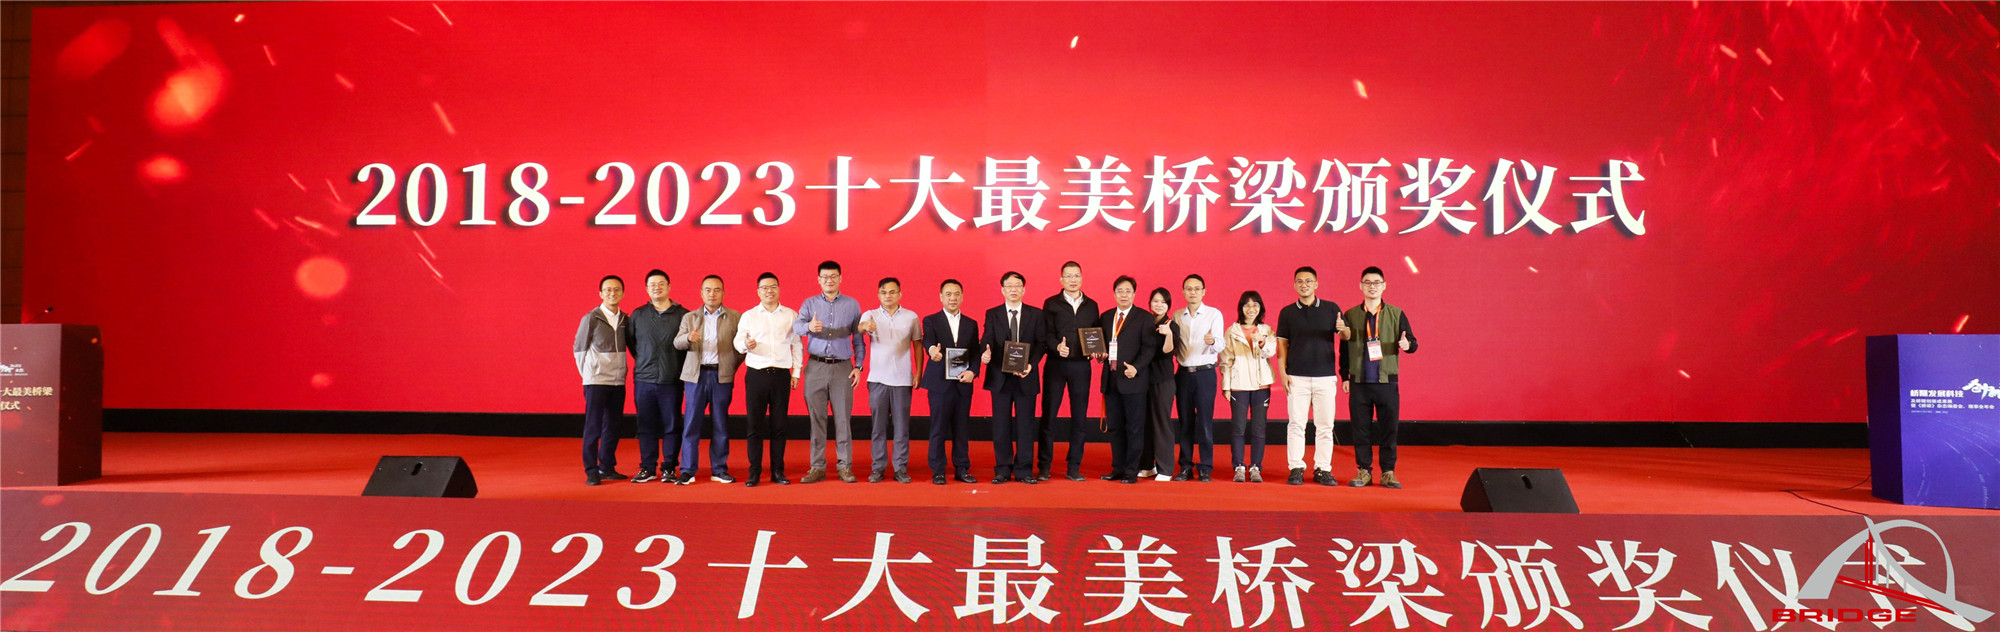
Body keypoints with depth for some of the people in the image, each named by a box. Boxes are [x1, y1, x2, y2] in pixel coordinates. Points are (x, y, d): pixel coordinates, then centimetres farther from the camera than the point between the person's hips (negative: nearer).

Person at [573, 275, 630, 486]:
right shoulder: (591, 318, -5)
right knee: (593, 428, -2)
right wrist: (588, 373, 2)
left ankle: (607, 468, 18)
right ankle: (591, 471, 4)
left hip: (618, 382, 5)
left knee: (612, 427, 9)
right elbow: (579, 348, 1)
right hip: (596, 381, -5)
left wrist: (621, 371, 7)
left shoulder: (625, 320, 7)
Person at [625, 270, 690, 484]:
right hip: (644, 379, 2)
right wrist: (643, 361, 15)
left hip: (671, 380, -2)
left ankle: (669, 468, 11)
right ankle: (647, 468, 13)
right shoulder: (638, 315, 8)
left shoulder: (682, 315, 0)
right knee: (646, 426, 5)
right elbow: (630, 341, 18)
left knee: (671, 426, 2)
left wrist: (679, 366, 2)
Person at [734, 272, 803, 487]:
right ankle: (753, 473, 6)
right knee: (755, 425, 0)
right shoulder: (749, 316, 9)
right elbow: (738, 342, 3)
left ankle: (778, 471, 11)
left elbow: (797, 345, 11)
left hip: (781, 375, 0)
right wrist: (746, 344, -21)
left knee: (779, 425, 3)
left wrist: (796, 372, 5)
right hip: (756, 375, 0)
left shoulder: (791, 315, 10)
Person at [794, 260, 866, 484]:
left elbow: (858, 338, 10)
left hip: (842, 367, 0)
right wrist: (809, 326, -33)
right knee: (816, 418, 1)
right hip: (816, 367, 0)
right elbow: (796, 326, -10)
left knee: (843, 419, -1)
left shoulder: (852, 305, 8)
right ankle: (817, 467, 7)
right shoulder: (810, 304, 7)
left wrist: (858, 366, 0)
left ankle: (845, 466, 7)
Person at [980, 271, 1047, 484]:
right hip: (999, 376, 0)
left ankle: (1023, 470, 11)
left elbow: (1041, 343, 2)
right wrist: (985, 354, -27)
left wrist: (1031, 364, -14)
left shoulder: (1036, 314, 7)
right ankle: (1002, 470, 12)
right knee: (1001, 425, 4)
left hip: (1025, 377, 0)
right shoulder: (992, 314, 6)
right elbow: (987, 341, -3)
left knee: (1025, 424, 3)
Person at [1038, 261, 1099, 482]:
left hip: (1081, 365, 2)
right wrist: (1057, 347, -22)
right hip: (1056, 364, -2)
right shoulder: (1051, 304, 5)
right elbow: (1046, 334, -3)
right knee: (1048, 416, -1)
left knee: (1079, 418, 4)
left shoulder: (1091, 305, 13)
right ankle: (1044, 467, 6)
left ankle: (1074, 468, 11)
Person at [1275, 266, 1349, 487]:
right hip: (1297, 377, 0)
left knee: (1325, 425, 2)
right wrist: (1282, 373, -1)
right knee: (1296, 424, -1)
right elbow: (1282, 344, 8)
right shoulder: (1287, 312, 8)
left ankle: (1323, 469, 9)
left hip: (1325, 376, 0)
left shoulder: (1331, 309, 7)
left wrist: (1342, 329, -17)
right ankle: (1296, 469, 4)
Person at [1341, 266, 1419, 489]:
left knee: (1388, 428, 1)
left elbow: (1412, 342, 6)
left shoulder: (1396, 314, 6)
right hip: (1359, 382, 1)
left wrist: (1407, 344, -18)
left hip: (1387, 382, -1)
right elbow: (1344, 349, 12)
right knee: (1361, 429, 3)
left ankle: (1388, 473, 10)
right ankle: (1363, 471, 13)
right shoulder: (1350, 315, 8)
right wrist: (1345, 377, 7)